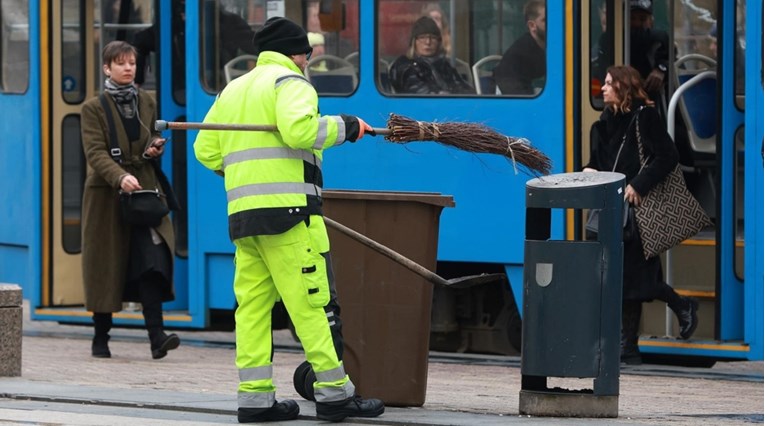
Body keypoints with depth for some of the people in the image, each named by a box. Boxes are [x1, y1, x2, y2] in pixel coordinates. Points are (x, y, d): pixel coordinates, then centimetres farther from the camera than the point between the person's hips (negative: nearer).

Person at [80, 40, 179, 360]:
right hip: (106, 195, -3)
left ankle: (156, 334, -21)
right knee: (105, 266, 2)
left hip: (144, 191, 3)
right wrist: (121, 177, -29)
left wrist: (155, 148, 0)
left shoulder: (146, 102, 12)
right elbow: (96, 153, -13)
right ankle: (101, 338, 14)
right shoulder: (94, 108, -2)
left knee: (152, 260, -14)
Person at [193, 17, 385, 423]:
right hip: (285, 208, -8)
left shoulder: (232, 90, 23)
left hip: (242, 214, 8)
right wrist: (344, 127, -6)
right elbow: (299, 129, -20)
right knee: (313, 302, -5)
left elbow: (206, 150, 19)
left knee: (252, 303, 6)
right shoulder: (290, 82, -1)